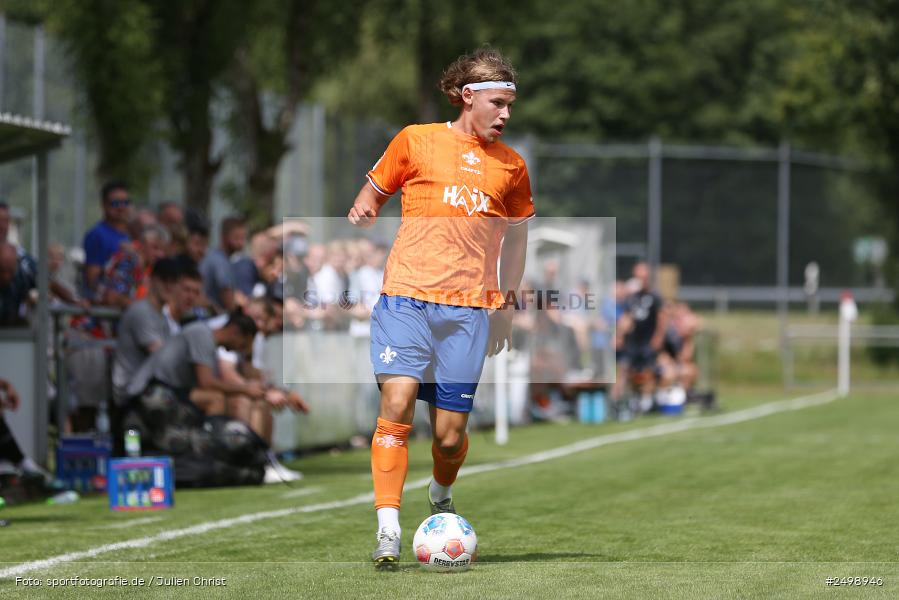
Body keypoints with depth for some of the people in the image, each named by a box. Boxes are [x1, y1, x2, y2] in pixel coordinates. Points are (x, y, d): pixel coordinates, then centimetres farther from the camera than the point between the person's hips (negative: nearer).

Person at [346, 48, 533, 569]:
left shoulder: (511, 166, 12)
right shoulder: (417, 141, 6)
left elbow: (516, 237, 22)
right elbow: (372, 195, 17)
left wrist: (506, 307, 20)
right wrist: (362, 214, -6)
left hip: (468, 309, 2)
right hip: (406, 296, -2)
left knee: (451, 435, -1)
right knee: (398, 404, -19)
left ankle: (442, 497, 33)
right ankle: (388, 532, -17)